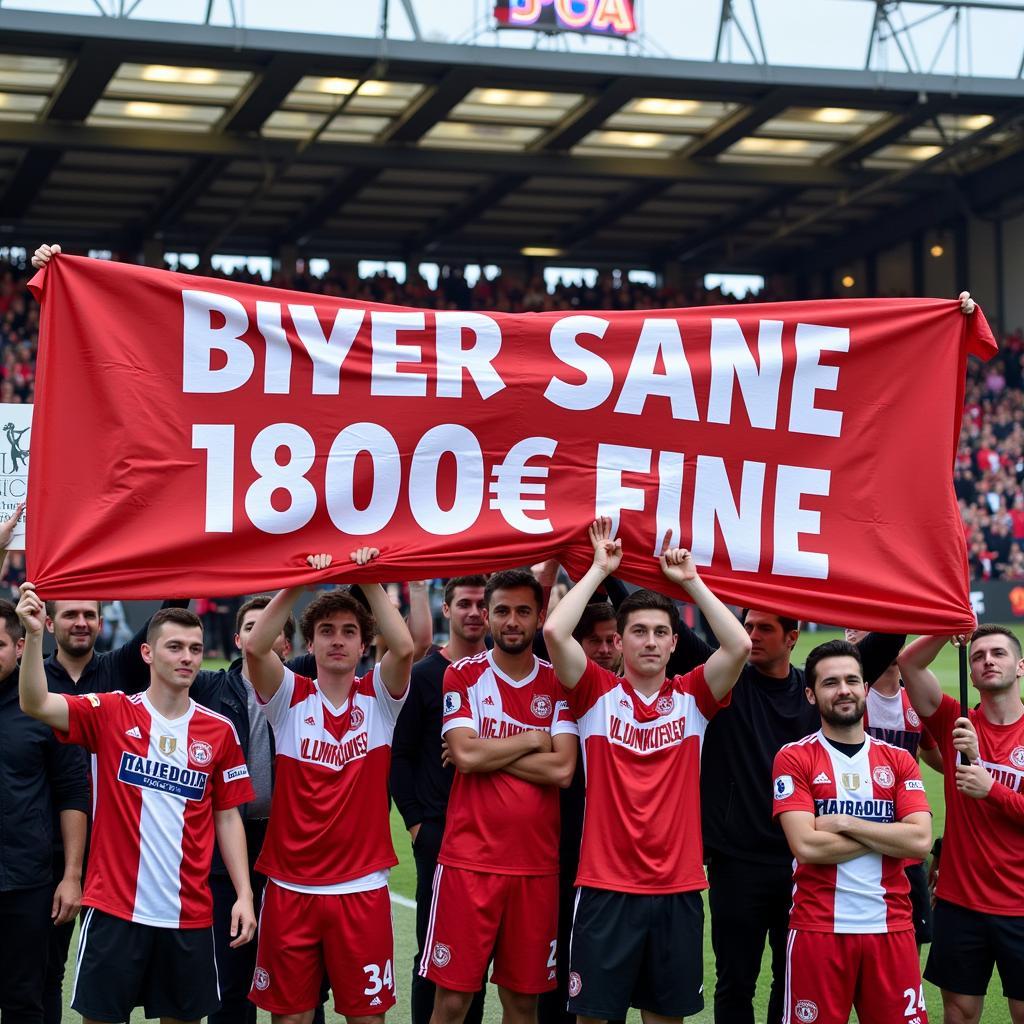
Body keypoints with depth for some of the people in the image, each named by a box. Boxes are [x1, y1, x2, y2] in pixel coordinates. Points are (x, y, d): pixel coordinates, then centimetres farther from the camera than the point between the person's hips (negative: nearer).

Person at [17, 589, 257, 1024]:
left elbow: (227, 817, 8)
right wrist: (34, 634, -30)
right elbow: (36, 704, -16)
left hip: (190, 914, 2)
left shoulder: (219, 731, 3)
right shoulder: (110, 713, -2)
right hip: (114, 908, -2)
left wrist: (244, 894, 1)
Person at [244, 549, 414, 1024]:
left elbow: (404, 648, -16)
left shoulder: (378, 697, 3)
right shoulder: (291, 698, 1)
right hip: (290, 888, 0)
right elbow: (255, 648, -16)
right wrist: (299, 583, -21)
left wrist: (371, 583, -18)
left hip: (362, 888, 0)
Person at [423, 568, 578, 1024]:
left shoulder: (558, 682, 5)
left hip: (537, 863, 2)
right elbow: (464, 754, -12)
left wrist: (485, 753, -9)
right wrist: (531, 739, -4)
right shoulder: (463, 675, 2)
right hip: (469, 860, -2)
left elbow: (561, 769, -8)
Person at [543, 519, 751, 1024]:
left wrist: (691, 580, -5)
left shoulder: (692, 697, 5)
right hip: (607, 885, -2)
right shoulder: (597, 693, 0)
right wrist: (599, 570, -6)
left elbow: (739, 645, -9)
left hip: (678, 887, 2)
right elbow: (555, 632, -14)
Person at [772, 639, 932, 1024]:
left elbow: (920, 841, -5)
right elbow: (806, 845, -13)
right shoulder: (793, 758, 0)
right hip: (818, 928, -3)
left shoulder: (899, 760, 9)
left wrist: (844, 823, -10)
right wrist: (887, 836, -6)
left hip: (891, 927, 3)